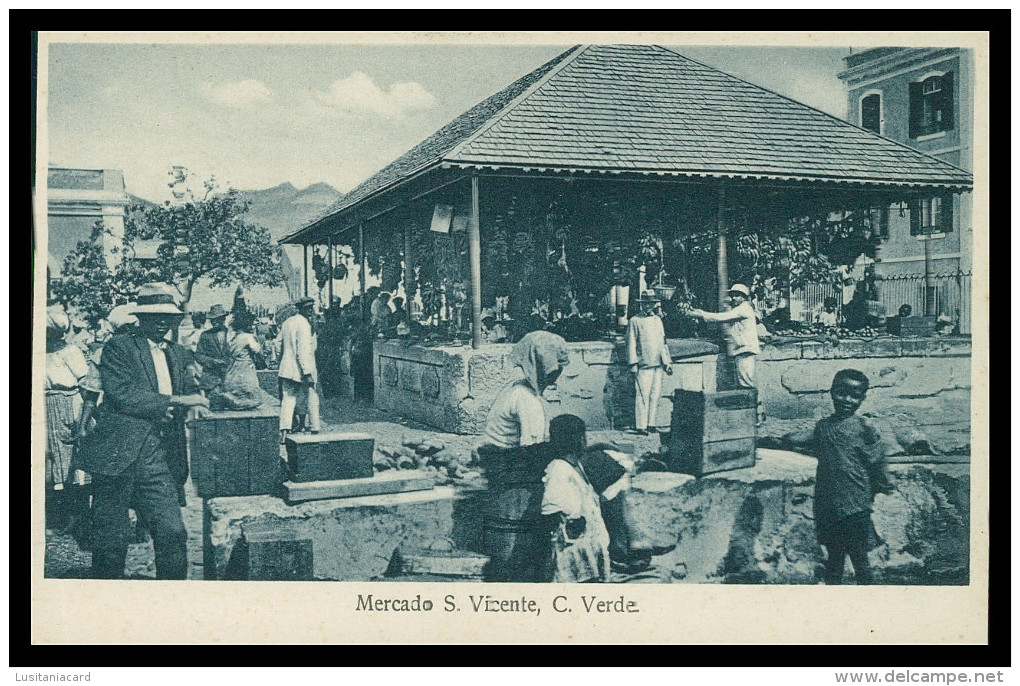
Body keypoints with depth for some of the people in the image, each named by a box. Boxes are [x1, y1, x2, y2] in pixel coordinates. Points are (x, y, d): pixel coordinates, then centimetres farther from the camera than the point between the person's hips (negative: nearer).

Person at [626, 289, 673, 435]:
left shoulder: (657, 320, 17)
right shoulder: (635, 321, -1)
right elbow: (631, 343, -4)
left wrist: (667, 362, 16)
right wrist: (633, 363, -10)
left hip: (657, 365, 6)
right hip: (643, 365, -6)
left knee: (655, 394, 7)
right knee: (642, 395, -8)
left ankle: (650, 423, 15)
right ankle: (640, 426, -5)